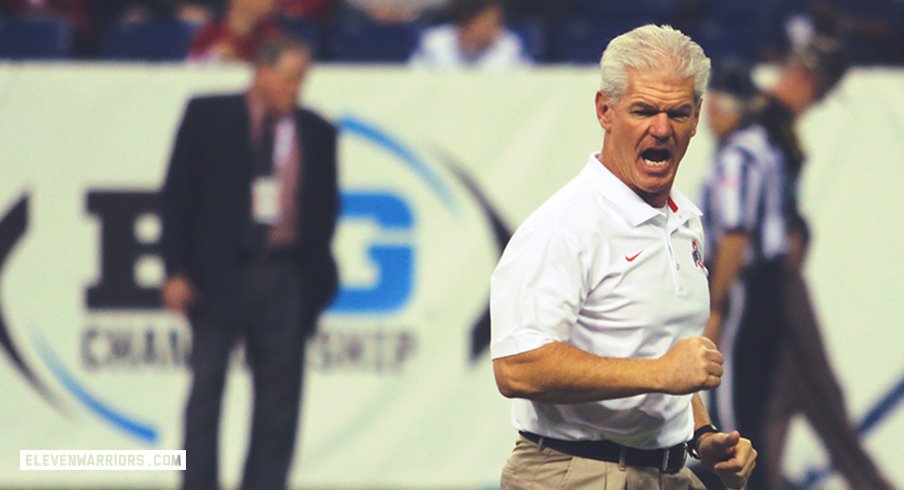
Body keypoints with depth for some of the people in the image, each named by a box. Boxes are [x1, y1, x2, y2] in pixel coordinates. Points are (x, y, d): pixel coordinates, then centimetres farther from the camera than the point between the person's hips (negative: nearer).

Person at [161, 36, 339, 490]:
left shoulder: (316, 132, 10)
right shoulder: (207, 116, 2)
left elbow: (326, 208, 13)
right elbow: (178, 194, 0)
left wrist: (317, 276, 1)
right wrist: (177, 271, -6)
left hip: (286, 280, 2)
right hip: (218, 277, -2)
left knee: (279, 401, 2)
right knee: (205, 392, -1)